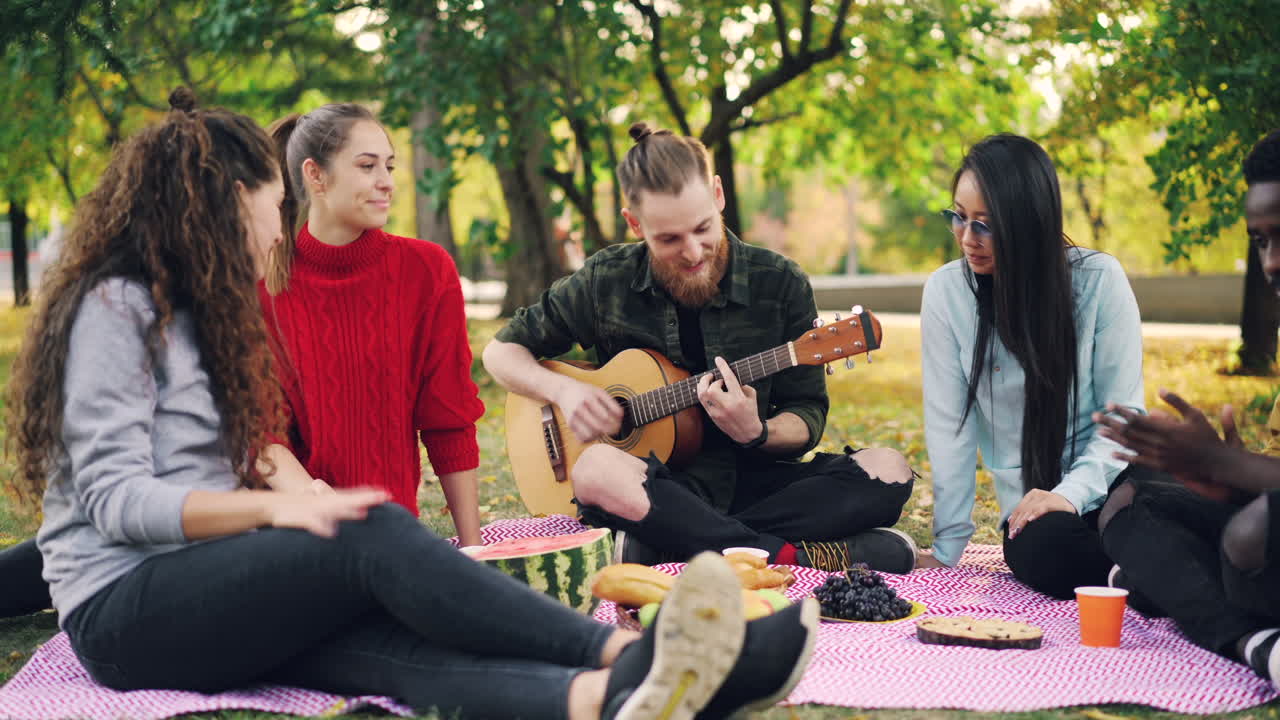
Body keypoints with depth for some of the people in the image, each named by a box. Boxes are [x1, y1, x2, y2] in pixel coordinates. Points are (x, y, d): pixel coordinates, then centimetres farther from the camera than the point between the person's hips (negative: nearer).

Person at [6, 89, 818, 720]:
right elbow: (113, 497, -16)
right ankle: (627, 655, -40)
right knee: (373, 533, -29)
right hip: (124, 607, -7)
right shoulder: (116, 306, -5)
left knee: (382, 643, -24)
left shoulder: (191, 311, 22)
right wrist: (274, 506, -26)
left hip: (216, 585, 7)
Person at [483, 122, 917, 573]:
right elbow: (502, 350, 12)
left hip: (752, 481, 2)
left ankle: (670, 545, -30)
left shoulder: (780, 285, 0)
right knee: (596, 470, -37)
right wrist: (564, 390, -8)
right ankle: (798, 558, -32)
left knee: (888, 471, -24)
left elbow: (808, 418, 4)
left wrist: (756, 433, -19)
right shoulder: (605, 282, 1)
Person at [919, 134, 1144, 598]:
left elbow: (1123, 411, -4)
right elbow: (950, 425, -4)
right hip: (1034, 506, 1)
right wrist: (947, 551, -5)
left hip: (1110, 483, -1)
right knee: (1044, 552, -33)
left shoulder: (1099, 279, -6)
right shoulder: (947, 291, -5)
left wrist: (1073, 490, -20)